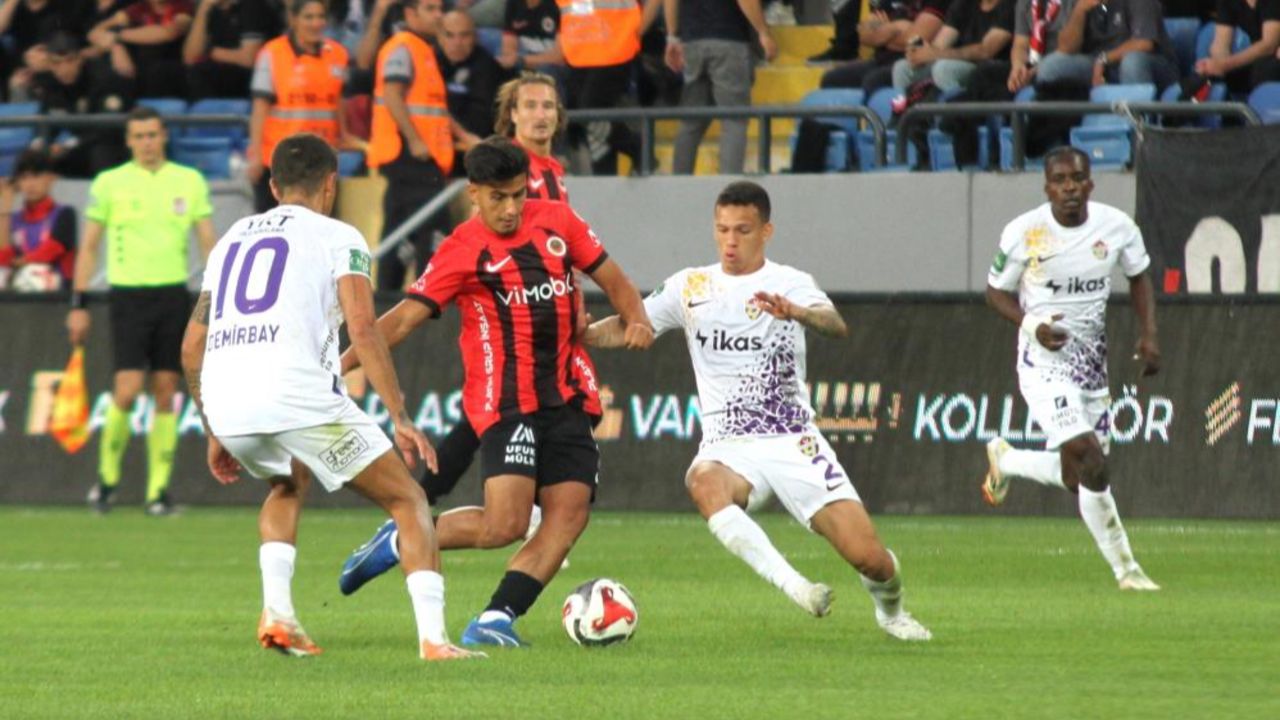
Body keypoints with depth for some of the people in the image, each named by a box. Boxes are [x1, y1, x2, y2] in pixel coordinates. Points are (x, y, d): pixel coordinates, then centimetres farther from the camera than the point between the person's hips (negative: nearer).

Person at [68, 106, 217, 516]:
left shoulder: (189, 181, 6)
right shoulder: (110, 183, 2)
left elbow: (208, 240, 7)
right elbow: (89, 246, 6)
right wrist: (78, 304, 1)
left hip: (173, 294, 2)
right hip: (128, 294, -2)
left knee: (165, 394, 1)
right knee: (127, 390, -12)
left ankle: (159, 489, 6)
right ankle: (107, 475, 8)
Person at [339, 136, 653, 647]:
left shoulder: (556, 222, 9)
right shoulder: (464, 250, -6)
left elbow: (611, 278, 18)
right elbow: (406, 317, -11)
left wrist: (636, 319, -3)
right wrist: (342, 364, -23)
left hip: (564, 398, 6)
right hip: (504, 403, -6)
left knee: (570, 513, -9)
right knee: (505, 525, -19)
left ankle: (497, 618, -6)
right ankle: (403, 541, 4)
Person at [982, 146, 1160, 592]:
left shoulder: (1116, 227, -4)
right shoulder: (1024, 233, -12)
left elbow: (1138, 277, 14)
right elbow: (996, 292, 0)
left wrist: (1148, 334, 1)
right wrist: (1032, 325, -19)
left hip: (1092, 362, 5)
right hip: (1044, 364, -5)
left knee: (1075, 478, 10)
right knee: (1091, 463, -20)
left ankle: (1004, 460, 40)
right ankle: (1125, 569, -8)